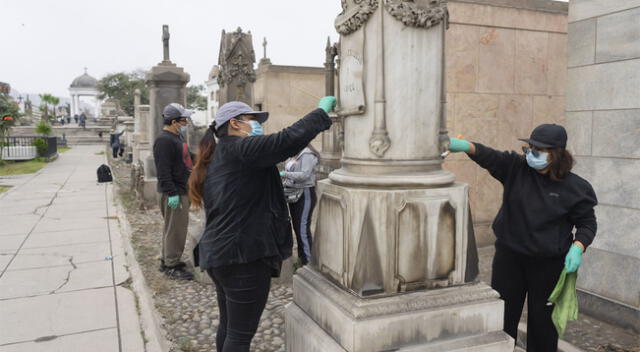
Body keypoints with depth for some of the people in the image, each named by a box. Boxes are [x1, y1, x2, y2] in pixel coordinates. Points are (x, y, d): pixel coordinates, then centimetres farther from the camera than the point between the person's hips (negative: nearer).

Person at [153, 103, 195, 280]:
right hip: (174, 193, -11)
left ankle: (166, 260, 30)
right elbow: (163, 170, -23)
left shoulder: (176, 137, 17)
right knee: (175, 229, -4)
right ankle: (171, 266, 5)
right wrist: (171, 193, -25)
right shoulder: (164, 140, -17)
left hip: (181, 190, 11)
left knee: (173, 228, 18)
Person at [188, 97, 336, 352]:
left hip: (219, 254, 10)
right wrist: (322, 111, -12)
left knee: (228, 326, 21)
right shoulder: (239, 149, -13)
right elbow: (290, 139, -24)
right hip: (243, 256, -10)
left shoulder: (217, 158, 17)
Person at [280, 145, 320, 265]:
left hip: (305, 194, -9)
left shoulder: (307, 154, -15)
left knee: (303, 229, -9)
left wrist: (284, 174, -27)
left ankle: (308, 262, -2)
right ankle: (301, 258, 26)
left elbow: (305, 175, -25)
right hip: (294, 194, 9)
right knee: (297, 228, 14)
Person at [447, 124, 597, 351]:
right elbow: (489, 157, -21)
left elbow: (587, 223, 3)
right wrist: (466, 146, -40)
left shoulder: (575, 187, -6)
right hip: (509, 256, 2)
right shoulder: (516, 168, -4)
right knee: (502, 314, 10)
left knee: (542, 319, 12)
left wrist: (578, 247, -15)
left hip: (548, 264, -1)